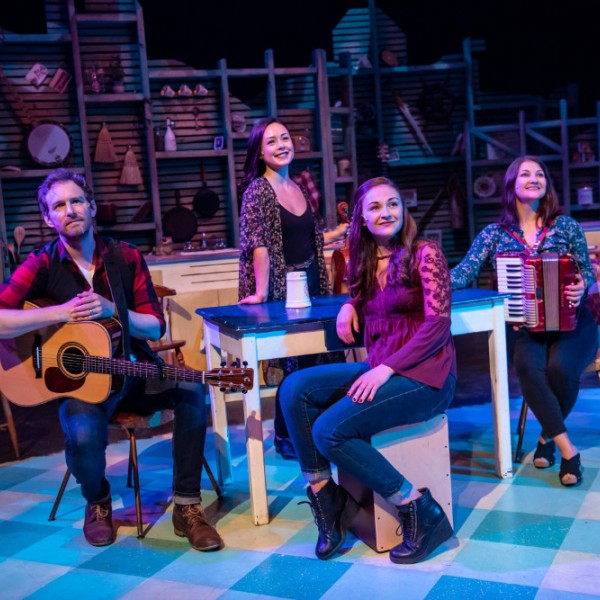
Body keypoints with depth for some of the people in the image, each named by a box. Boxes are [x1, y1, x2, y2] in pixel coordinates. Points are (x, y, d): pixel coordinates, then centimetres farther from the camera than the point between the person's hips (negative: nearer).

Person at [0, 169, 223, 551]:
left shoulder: (127, 257, 2)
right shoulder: (41, 266, -5)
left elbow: (156, 327, 0)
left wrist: (112, 310, -17)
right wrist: (62, 312, -23)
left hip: (134, 372, 3)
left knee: (192, 394, -25)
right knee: (84, 433, -34)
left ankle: (187, 507, -10)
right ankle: (98, 503, 3)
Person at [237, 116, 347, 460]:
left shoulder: (299, 188, 12)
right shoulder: (257, 190, -10)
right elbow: (259, 245, -18)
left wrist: (345, 229, 17)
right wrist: (260, 292, -22)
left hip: (311, 285, 7)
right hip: (283, 290, -6)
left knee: (310, 360, 8)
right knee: (297, 364, -3)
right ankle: (285, 439, 13)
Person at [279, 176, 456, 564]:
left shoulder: (424, 254, -6)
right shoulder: (365, 262, 13)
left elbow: (438, 323, -14)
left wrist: (386, 369, -22)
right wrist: (350, 306, 3)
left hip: (423, 375, -7)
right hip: (381, 369, 7)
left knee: (330, 429, -23)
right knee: (294, 389, -12)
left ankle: (422, 513, -12)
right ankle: (324, 499, -7)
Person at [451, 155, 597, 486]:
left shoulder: (565, 225, 3)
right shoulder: (494, 234, 3)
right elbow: (464, 274, -5)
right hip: (526, 327, 0)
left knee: (560, 367, -29)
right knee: (528, 366, -32)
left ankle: (548, 436, 0)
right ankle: (567, 448, -19)